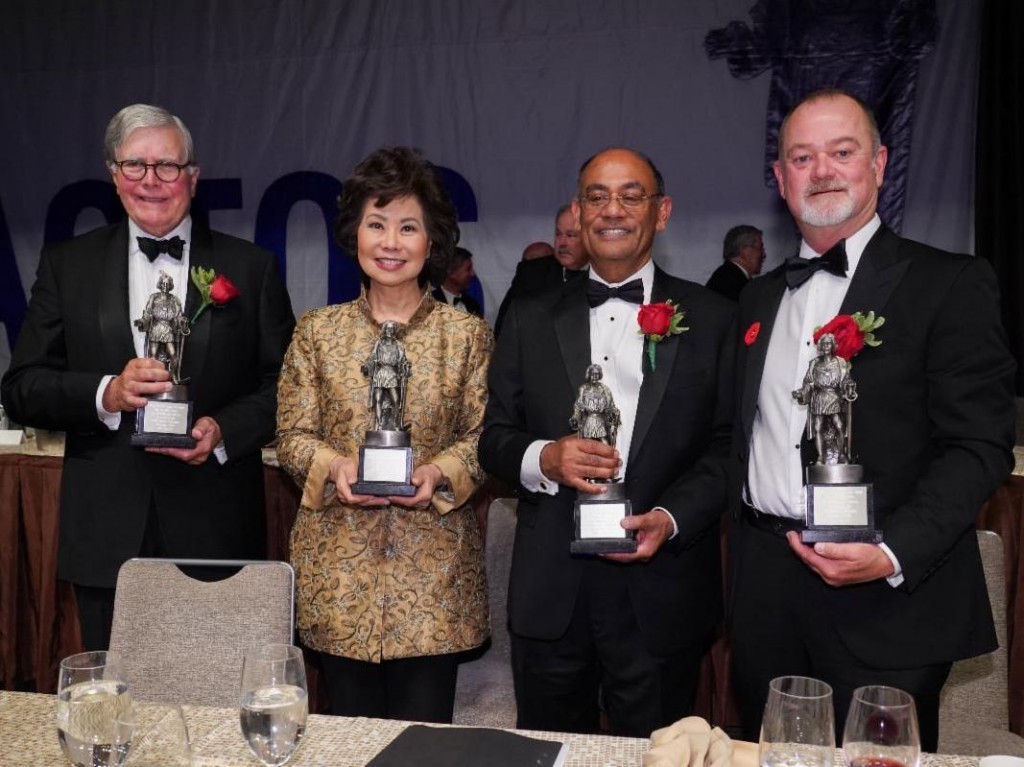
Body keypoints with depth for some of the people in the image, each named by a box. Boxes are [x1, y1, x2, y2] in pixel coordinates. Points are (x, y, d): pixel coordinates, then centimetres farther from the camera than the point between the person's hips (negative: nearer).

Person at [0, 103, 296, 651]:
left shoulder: (250, 267, 5)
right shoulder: (67, 265, 8)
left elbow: (284, 385, 4)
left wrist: (224, 431, -14)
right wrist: (105, 394, -14)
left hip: (216, 536, -1)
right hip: (107, 539, 1)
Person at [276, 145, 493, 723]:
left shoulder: (468, 334, 2)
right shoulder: (317, 332, 5)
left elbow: (484, 436, 2)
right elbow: (292, 434, 4)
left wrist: (438, 471, -17)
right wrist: (335, 466, -15)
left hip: (434, 567, -1)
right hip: (339, 567, 1)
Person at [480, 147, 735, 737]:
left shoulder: (711, 319, 2)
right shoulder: (532, 319, 8)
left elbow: (730, 445, 0)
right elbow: (495, 437, 8)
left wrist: (672, 518, -15)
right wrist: (544, 458, -13)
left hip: (664, 595, -1)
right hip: (550, 595, 2)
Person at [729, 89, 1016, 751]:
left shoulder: (950, 284, -4)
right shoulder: (757, 299, 14)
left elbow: (981, 445, -10)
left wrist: (893, 554, -21)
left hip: (889, 595, -5)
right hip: (764, 590, 5)